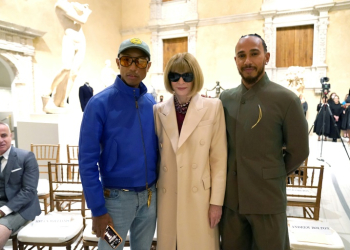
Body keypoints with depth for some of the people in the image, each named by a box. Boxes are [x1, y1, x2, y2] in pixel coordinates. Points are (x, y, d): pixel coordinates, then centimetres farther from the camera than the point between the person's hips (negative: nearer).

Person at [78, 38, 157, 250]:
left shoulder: (152, 104, 2)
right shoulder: (100, 103, -13)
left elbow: (156, 150, 8)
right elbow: (87, 160, -13)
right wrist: (98, 209, -13)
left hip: (150, 196, 5)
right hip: (117, 197, -4)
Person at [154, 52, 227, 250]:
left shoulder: (213, 107, -6)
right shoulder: (159, 111, 2)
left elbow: (219, 158, -6)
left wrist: (216, 201, -7)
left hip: (200, 197, -2)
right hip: (168, 197, 3)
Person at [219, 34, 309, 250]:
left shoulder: (286, 99, -9)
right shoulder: (225, 98, 2)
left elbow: (299, 151, -3)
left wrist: (272, 176, 3)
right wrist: (227, 177, 1)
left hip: (268, 199, -3)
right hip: (230, 198, 4)